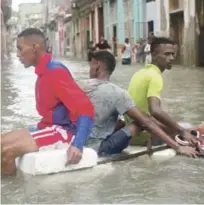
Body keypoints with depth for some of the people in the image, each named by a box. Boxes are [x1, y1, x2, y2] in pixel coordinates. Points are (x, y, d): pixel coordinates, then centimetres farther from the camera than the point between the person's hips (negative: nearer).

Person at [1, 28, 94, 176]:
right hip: (50, 127, 9)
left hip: (64, 131, -9)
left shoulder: (55, 72, -19)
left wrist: (77, 145, -32)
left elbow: (86, 109, -25)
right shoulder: (44, 72, 8)